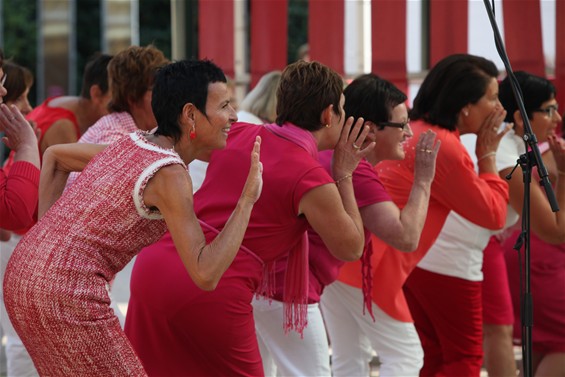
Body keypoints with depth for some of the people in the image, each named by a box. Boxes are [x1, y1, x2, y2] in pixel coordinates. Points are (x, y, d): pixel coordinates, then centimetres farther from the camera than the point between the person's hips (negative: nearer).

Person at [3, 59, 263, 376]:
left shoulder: (131, 147, 13)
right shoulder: (170, 175, -14)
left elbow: (55, 156, 29)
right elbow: (205, 276, -19)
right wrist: (248, 199, -14)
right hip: (68, 296, -9)